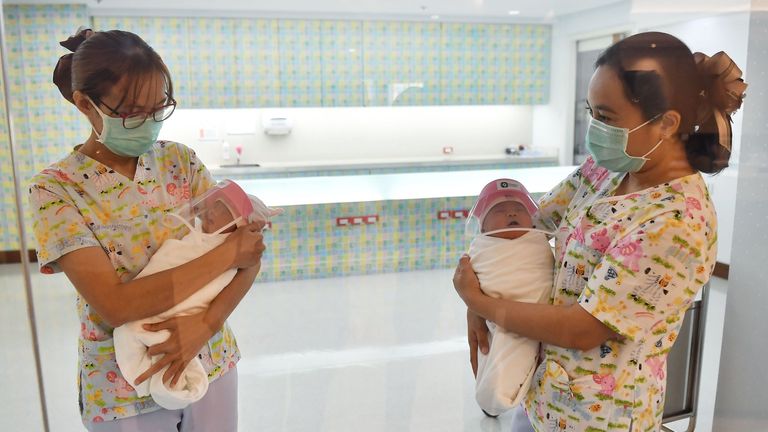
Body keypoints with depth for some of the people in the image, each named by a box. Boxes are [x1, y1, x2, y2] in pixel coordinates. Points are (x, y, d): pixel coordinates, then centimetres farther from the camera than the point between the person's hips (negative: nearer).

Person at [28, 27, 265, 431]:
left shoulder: (180, 160, -5)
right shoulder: (55, 188, -14)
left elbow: (249, 253, -9)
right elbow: (115, 304, -25)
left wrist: (206, 323, -24)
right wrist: (225, 253, -23)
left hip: (211, 364, 3)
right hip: (122, 391, -2)